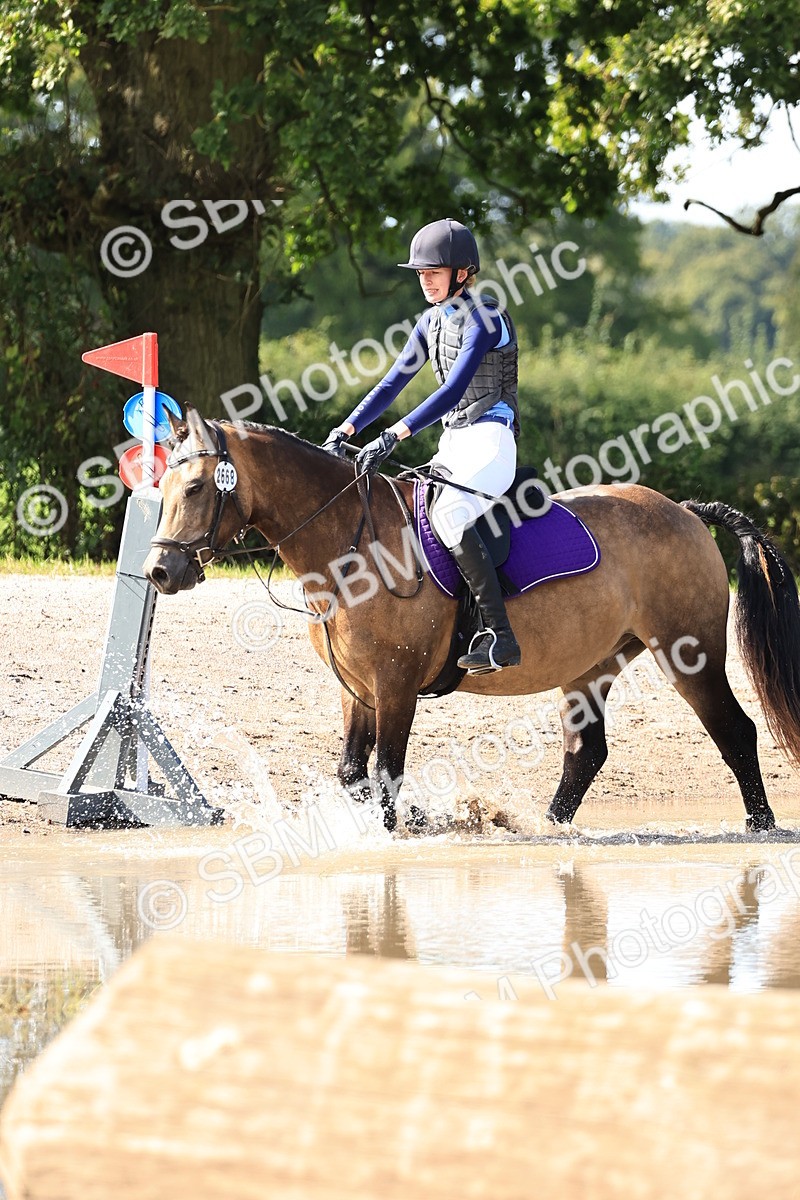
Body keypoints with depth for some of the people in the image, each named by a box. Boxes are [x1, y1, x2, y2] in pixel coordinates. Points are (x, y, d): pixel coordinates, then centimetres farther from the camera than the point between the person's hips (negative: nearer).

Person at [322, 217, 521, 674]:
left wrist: (394, 436, -29)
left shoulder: (485, 318, -13)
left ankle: (500, 635, -35)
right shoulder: (434, 321, 14)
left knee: (448, 514, -33)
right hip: (454, 442, 10)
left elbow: (453, 390, -23)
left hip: (491, 437, -10)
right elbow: (393, 383, 16)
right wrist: (345, 431, 4)